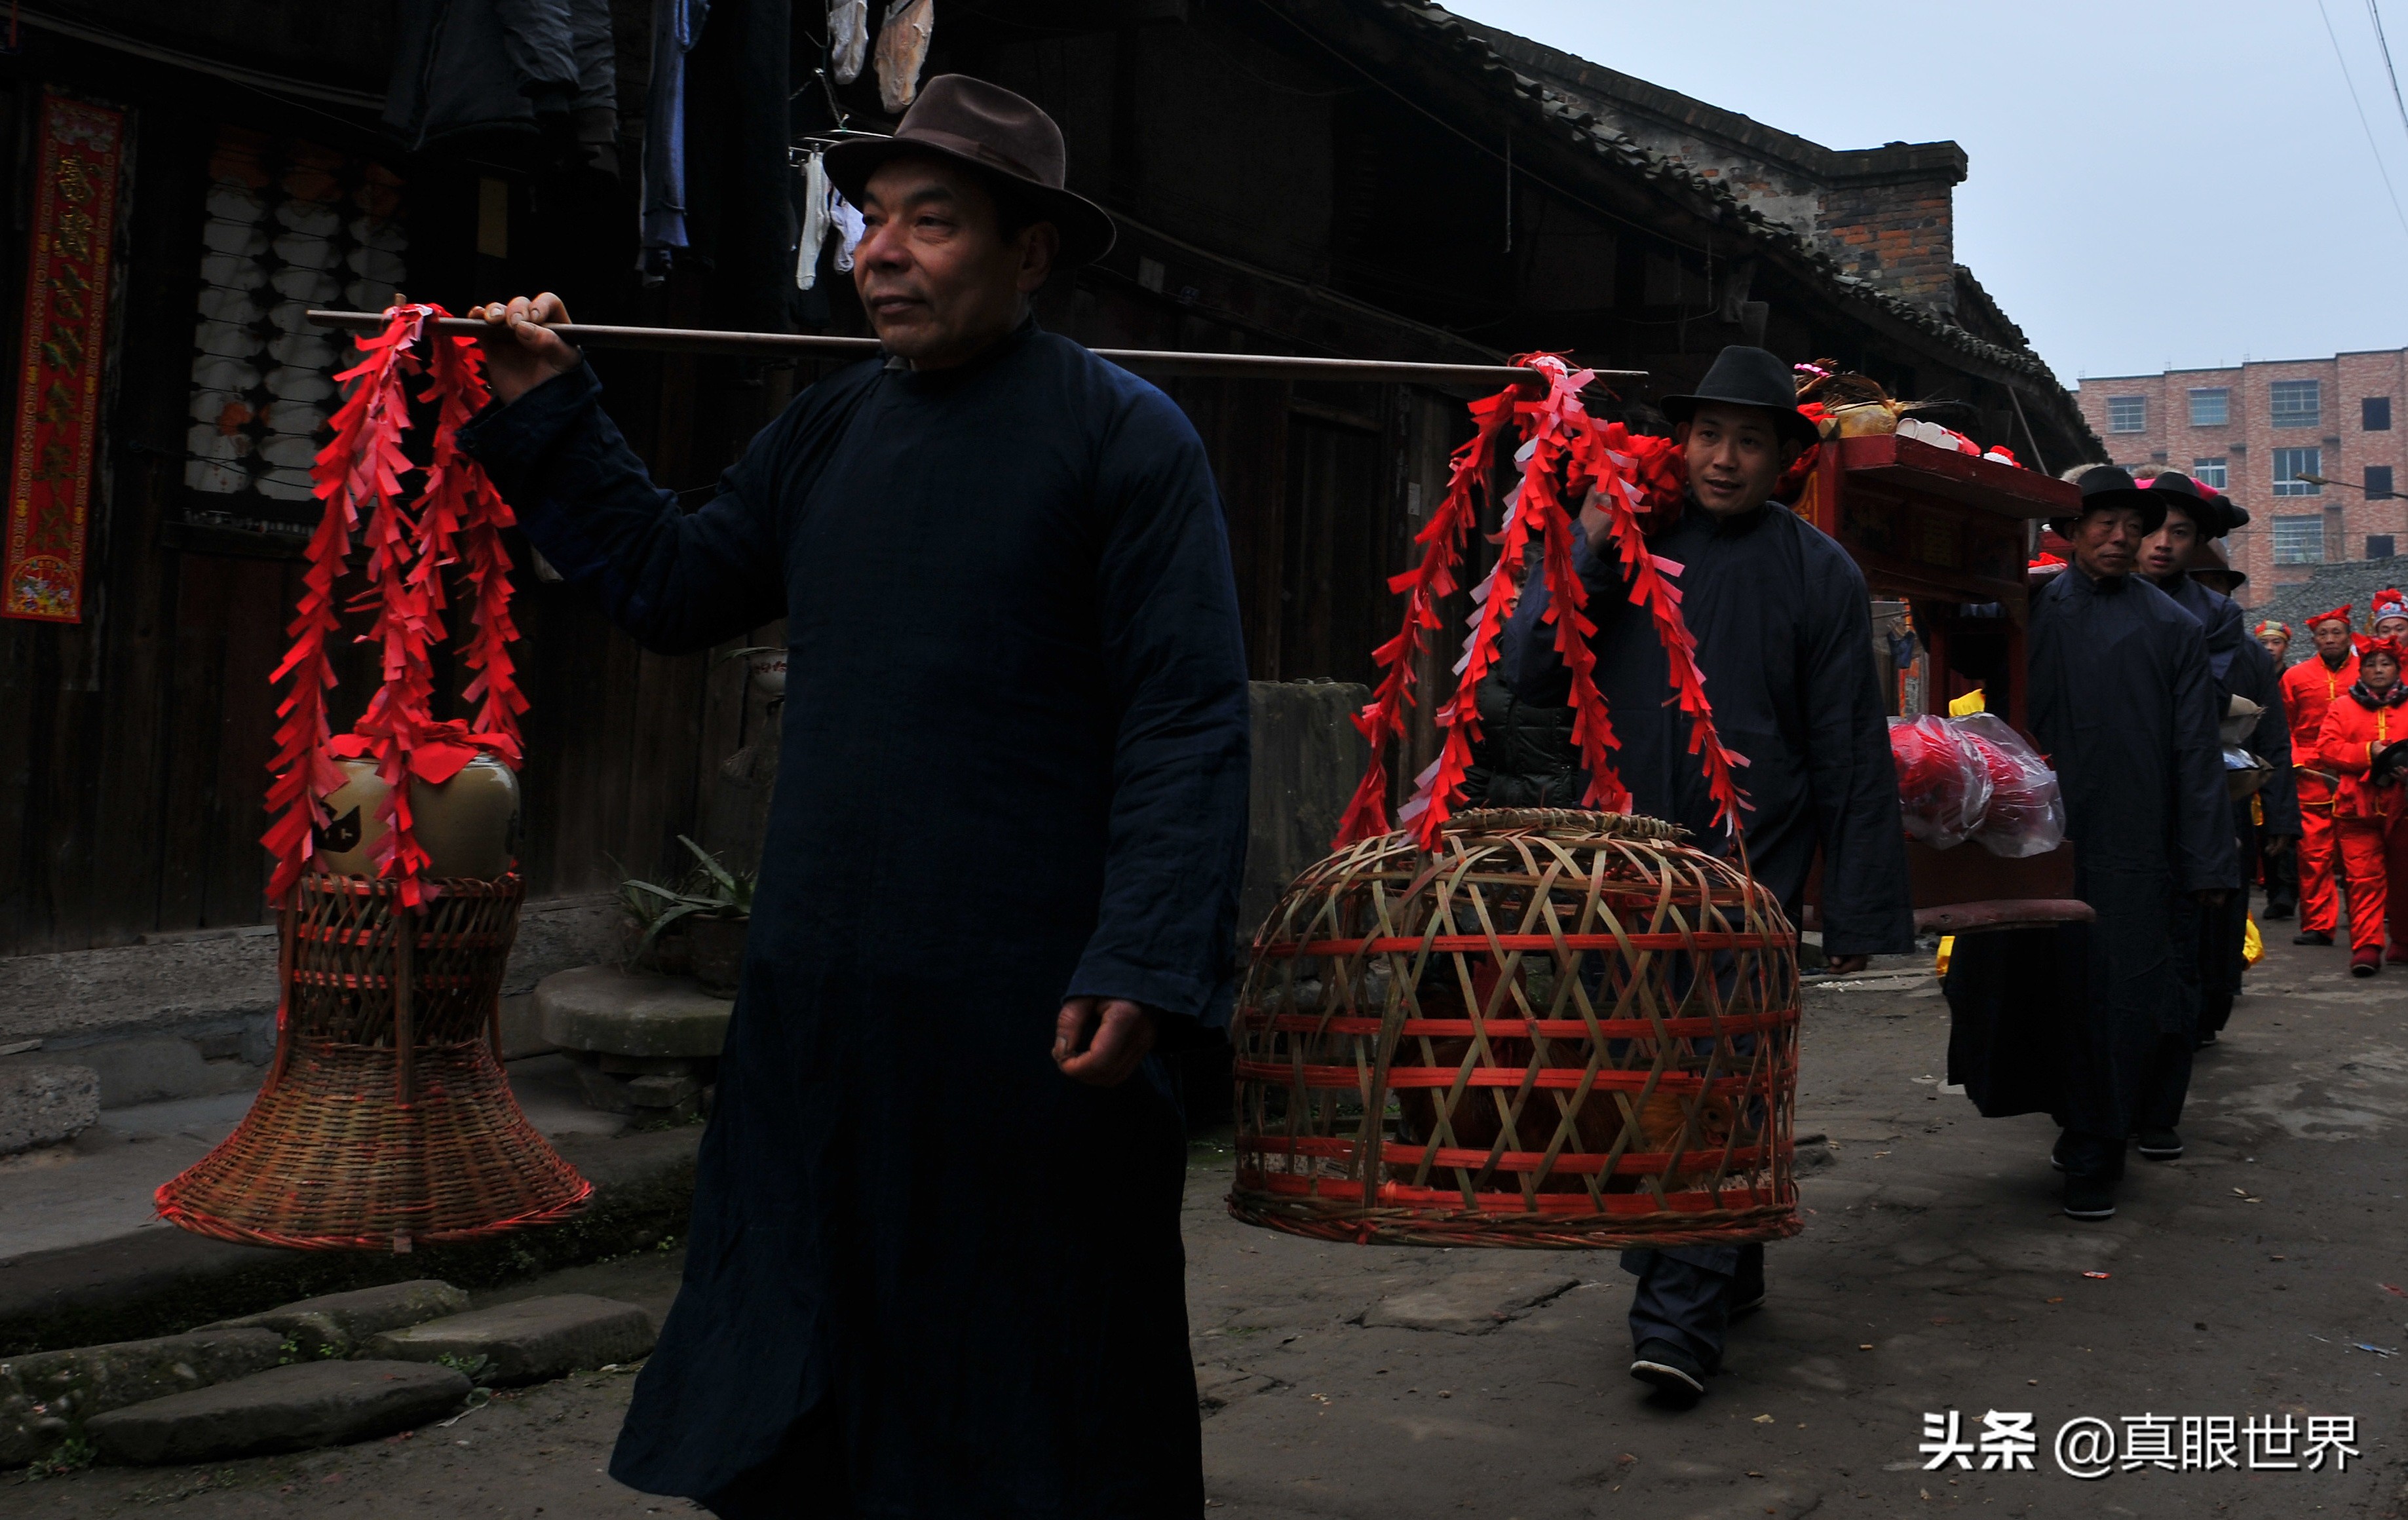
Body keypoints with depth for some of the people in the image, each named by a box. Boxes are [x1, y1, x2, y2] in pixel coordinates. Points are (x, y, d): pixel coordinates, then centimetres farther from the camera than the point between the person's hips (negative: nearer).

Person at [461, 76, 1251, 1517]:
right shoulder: (835, 427, 12)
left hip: (1026, 1013, -6)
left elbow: (1189, 726, -14)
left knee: (1038, 1403, 8)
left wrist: (1144, 966, -21)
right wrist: (549, 422, 15)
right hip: (822, 998, 7)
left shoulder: (1126, 434, -8)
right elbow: (671, 585, 20)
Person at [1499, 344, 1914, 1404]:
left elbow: (1851, 751, 3)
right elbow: (1530, 675, 3)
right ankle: (1729, 1270, 26)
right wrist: (1590, 552, -8)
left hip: (1752, 871, -3)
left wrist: (1859, 909, -1)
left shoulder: (1817, 571, 3)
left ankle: (1681, 1320, -9)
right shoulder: (1627, 542, 9)